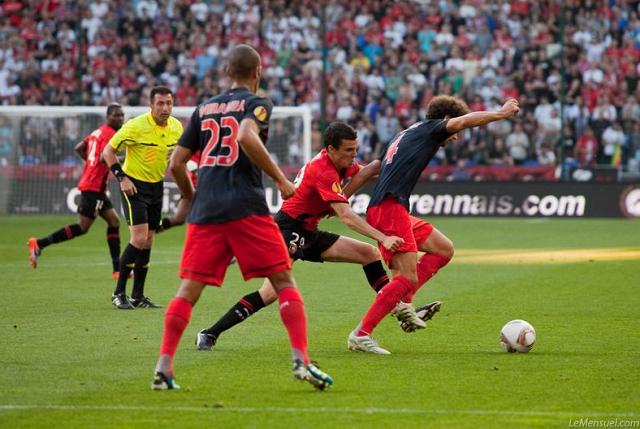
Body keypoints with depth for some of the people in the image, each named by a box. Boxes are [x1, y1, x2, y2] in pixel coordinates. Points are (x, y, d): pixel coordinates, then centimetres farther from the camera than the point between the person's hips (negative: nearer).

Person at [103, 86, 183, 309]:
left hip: (156, 186, 6)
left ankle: (138, 296, 16)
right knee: (139, 238, -16)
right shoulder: (136, 126, -18)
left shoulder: (176, 127, -1)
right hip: (134, 185, -6)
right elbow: (108, 151, -11)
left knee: (147, 242, 8)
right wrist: (121, 178, -19)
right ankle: (119, 293, -5)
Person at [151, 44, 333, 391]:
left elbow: (176, 164, 16)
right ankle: (301, 360, -8)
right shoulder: (256, 103, 4)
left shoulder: (204, 109, 19)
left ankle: (164, 368, -6)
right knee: (284, 281, 2)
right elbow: (247, 136, -18)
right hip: (246, 207, -4)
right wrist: (280, 179, -11)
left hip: (205, 209, 4)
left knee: (189, 289, 3)